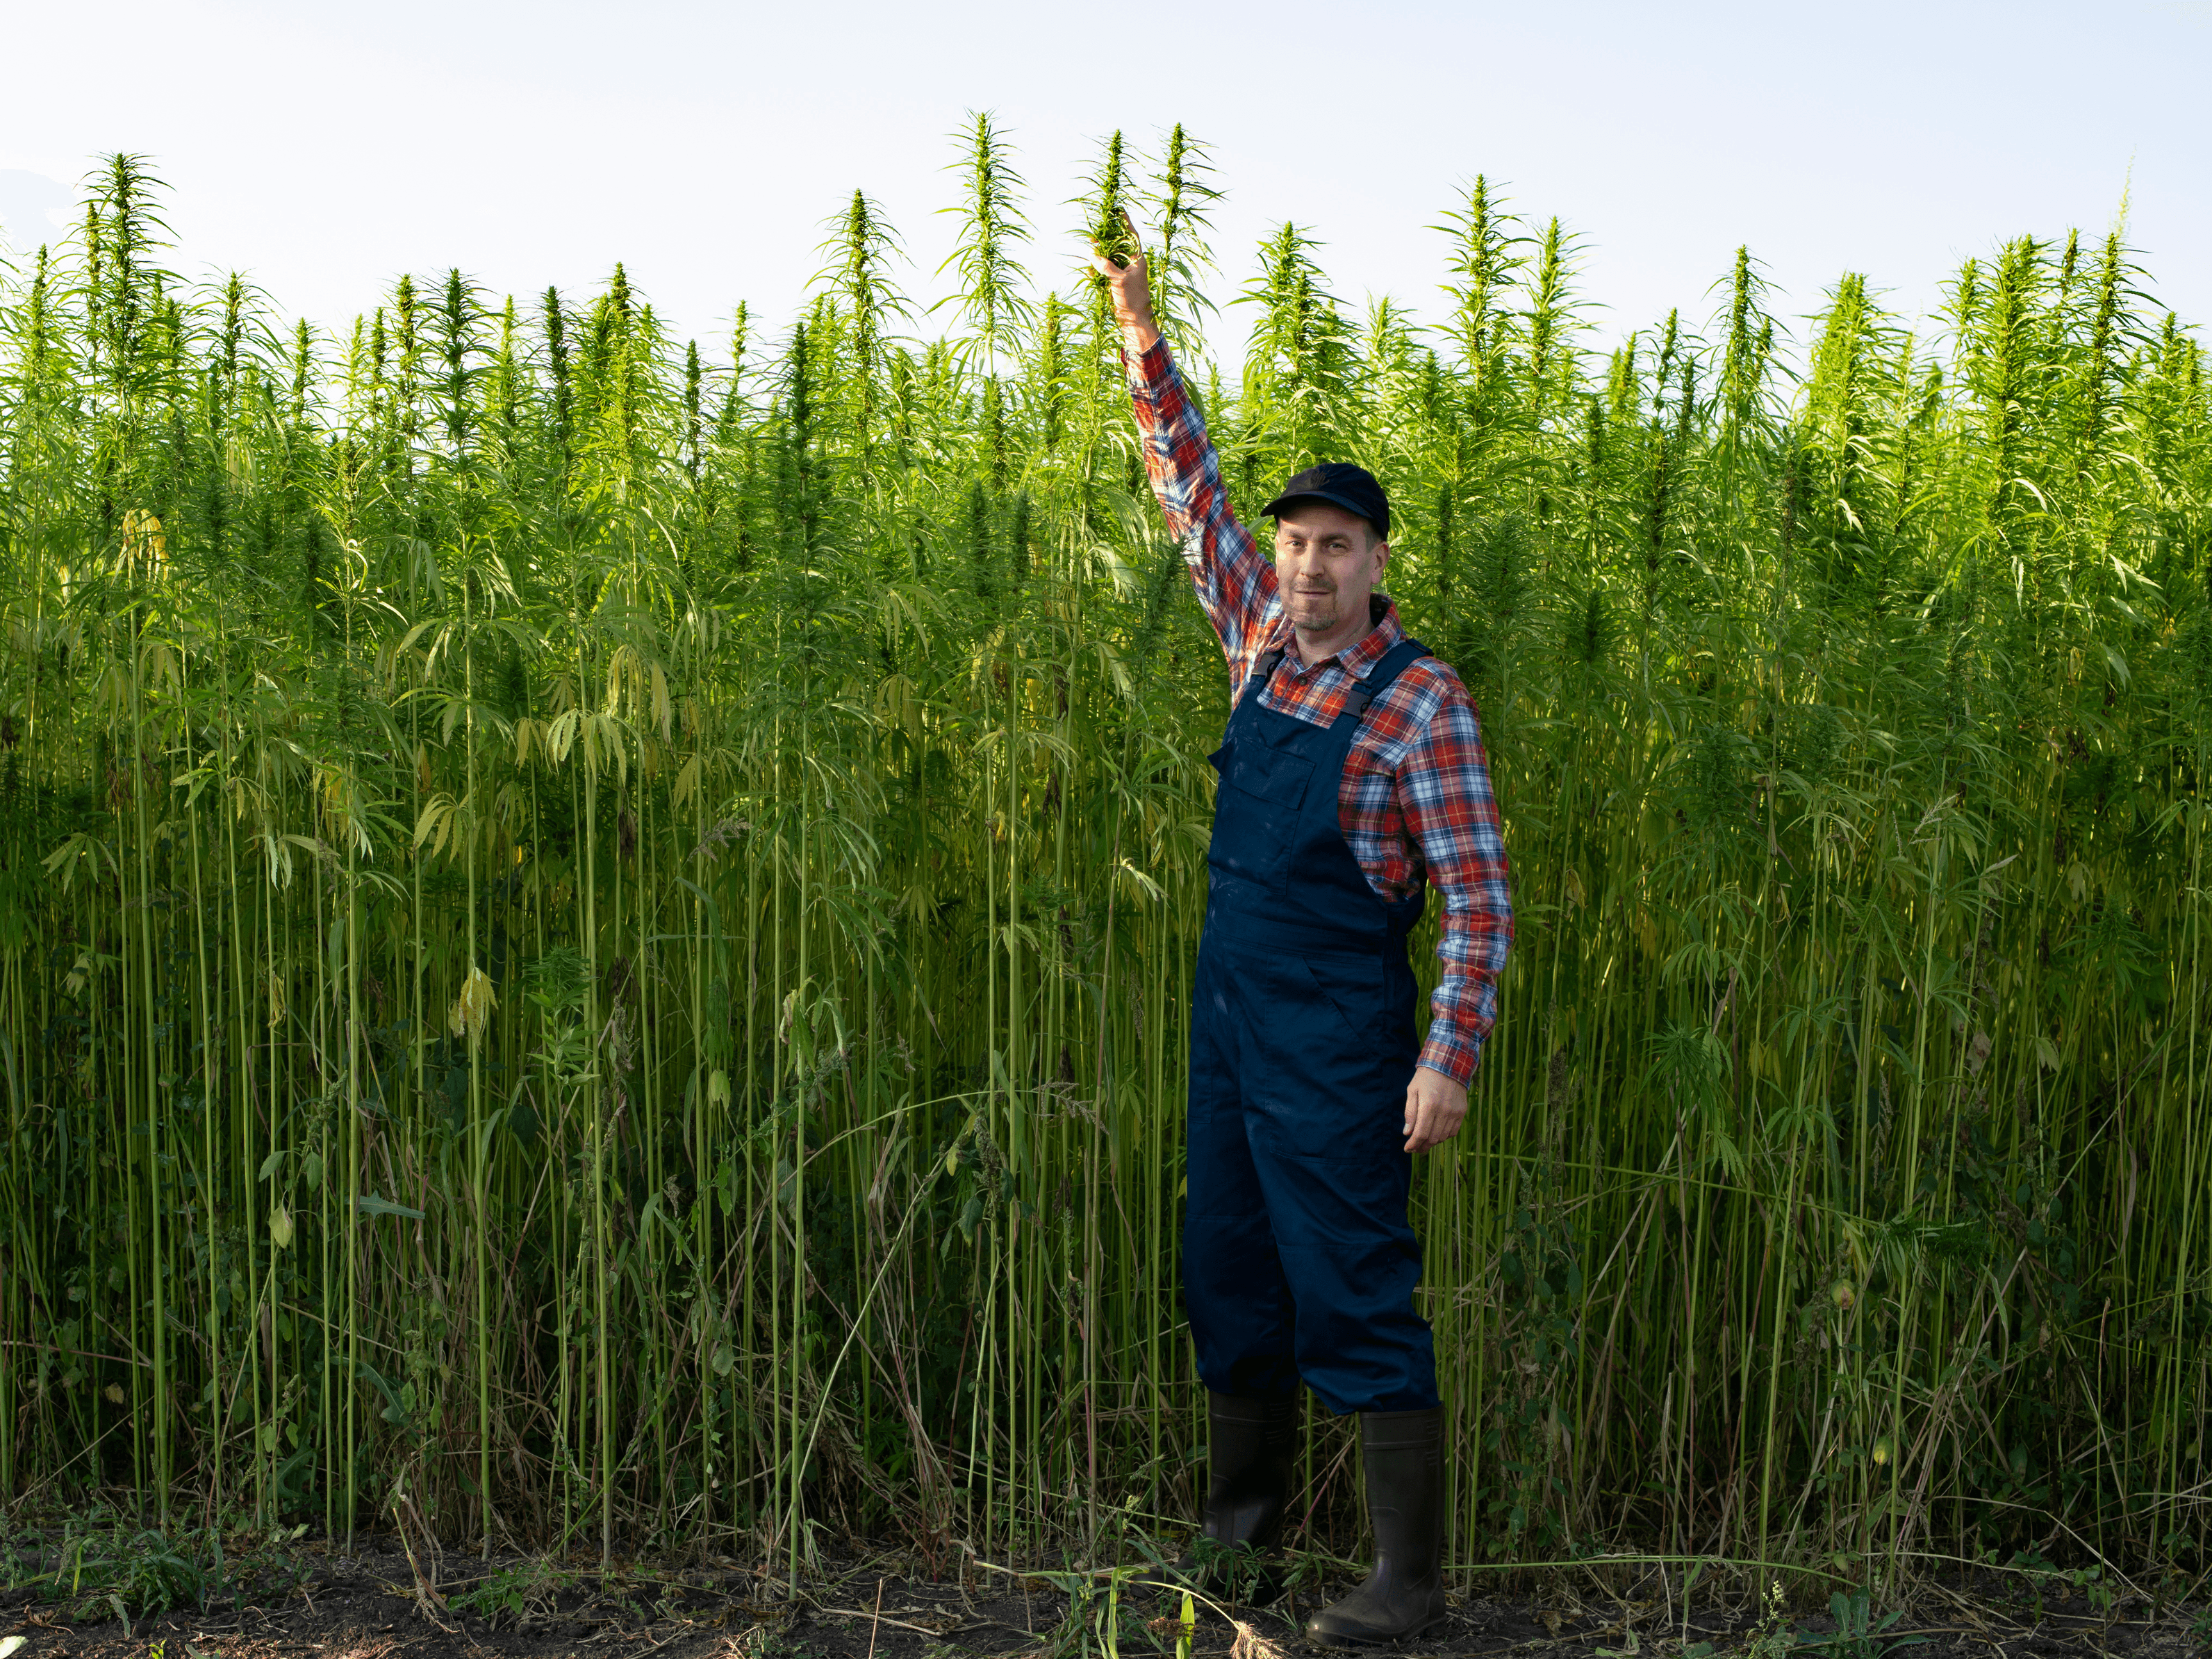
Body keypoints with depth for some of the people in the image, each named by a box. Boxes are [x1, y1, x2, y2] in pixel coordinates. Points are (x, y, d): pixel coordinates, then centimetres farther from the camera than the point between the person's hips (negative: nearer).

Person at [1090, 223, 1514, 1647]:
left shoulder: (1420, 699, -12)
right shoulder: (1263, 641, 5)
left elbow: (1481, 896, -13)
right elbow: (1193, 494, 15)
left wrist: (1452, 1057, -19)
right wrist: (1146, 349, 10)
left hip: (1339, 1036, -7)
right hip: (1231, 1010, 7)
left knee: (1359, 1298, -5)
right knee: (1230, 1273, 16)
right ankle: (1244, 1509, 32)